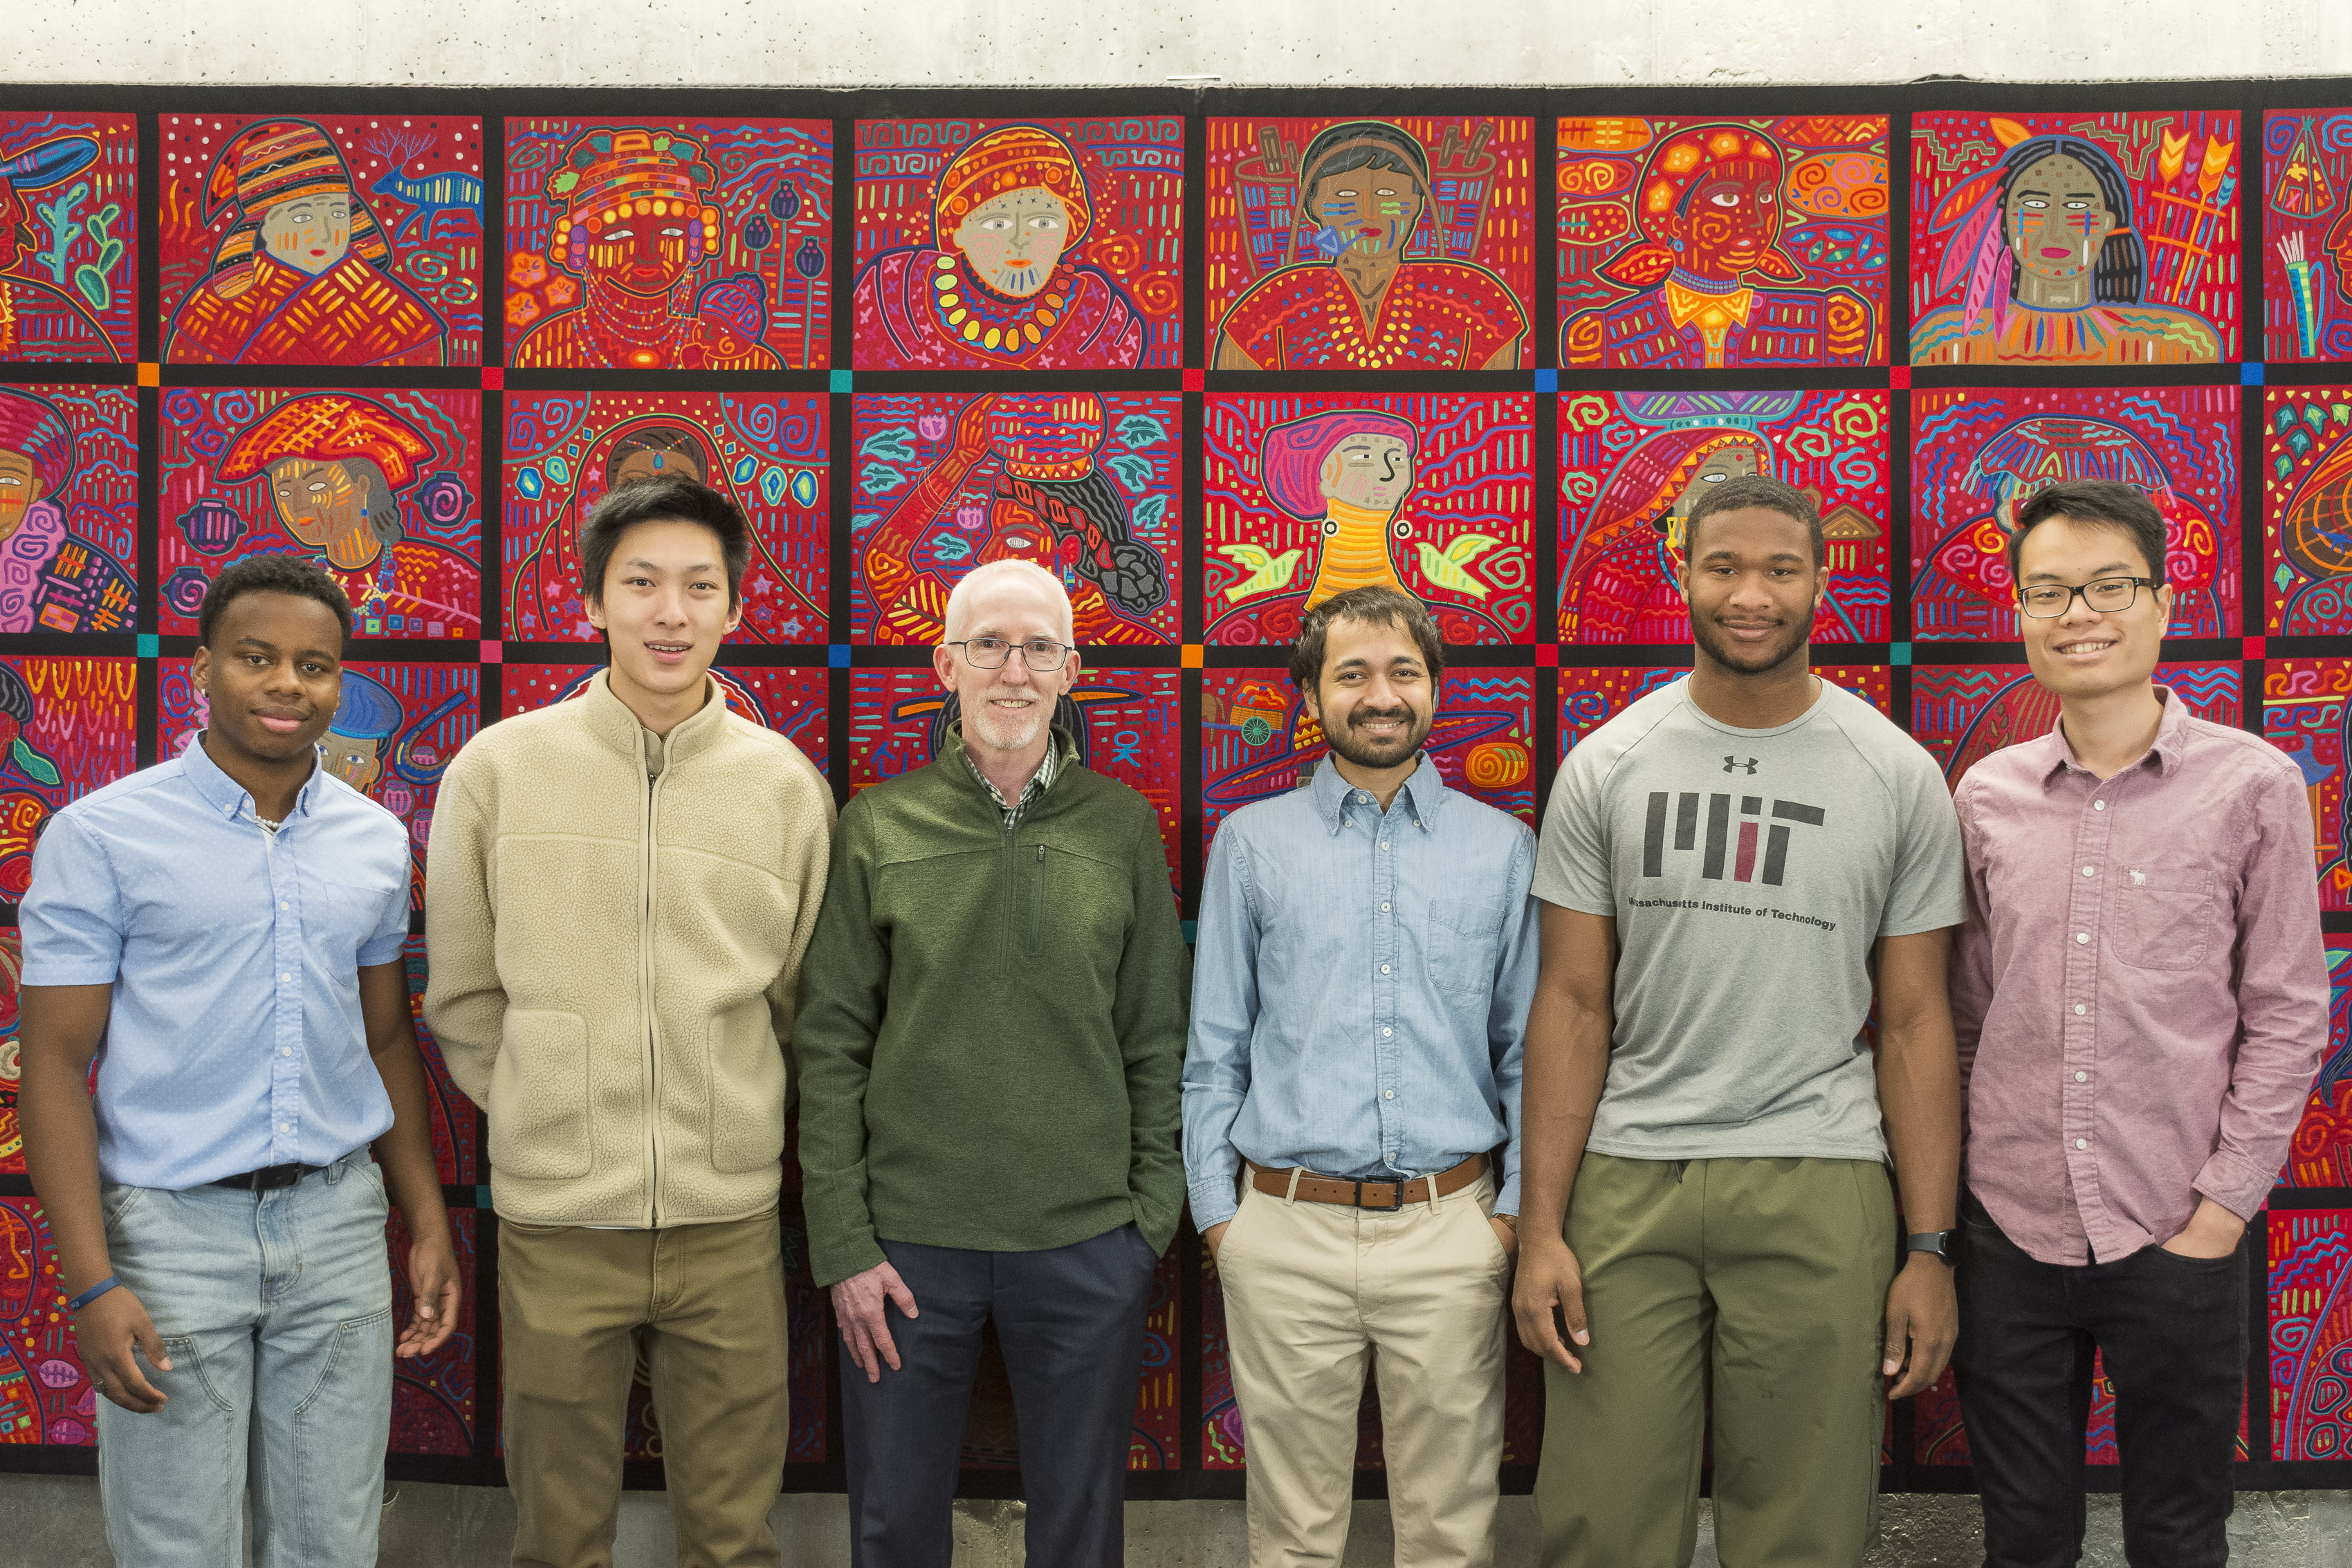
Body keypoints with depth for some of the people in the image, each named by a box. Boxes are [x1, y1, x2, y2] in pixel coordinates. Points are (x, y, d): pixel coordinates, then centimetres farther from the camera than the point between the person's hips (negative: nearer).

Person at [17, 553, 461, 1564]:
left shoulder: (377, 841, 6)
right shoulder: (100, 836, -7)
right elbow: (58, 1063, -8)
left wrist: (429, 1225, 10)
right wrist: (91, 1283, -14)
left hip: (338, 1223, 4)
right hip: (173, 1228, -3)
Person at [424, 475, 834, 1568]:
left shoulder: (786, 784, 0)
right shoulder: (498, 768, -2)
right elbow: (462, 997, 6)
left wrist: (728, 1115, 6)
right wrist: (545, 1111, 3)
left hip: (729, 1221, 1)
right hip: (553, 1219, 0)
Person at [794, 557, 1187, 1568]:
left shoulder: (1124, 826, 2)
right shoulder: (877, 828, -1)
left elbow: (1157, 1041, 5)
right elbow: (830, 1047, 0)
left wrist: (1152, 1217, 0)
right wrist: (843, 1244, -5)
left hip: (1089, 1243, 1)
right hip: (907, 1239, 0)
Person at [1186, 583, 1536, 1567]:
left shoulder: (1503, 848, 6)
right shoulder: (1253, 842, 5)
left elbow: (1529, 1047, 8)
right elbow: (1215, 1049, 7)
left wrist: (1516, 1208, 1)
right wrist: (1216, 1210, 2)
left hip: (1451, 1231, 0)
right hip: (1287, 1235, 0)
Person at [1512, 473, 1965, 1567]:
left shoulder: (1899, 777, 3)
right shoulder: (1605, 768, 4)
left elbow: (1915, 1021, 4)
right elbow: (1572, 1003, 3)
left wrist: (1930, 1249, -1)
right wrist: (1540, 1229, -3)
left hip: (1818, 1188, 0)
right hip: (1626, 1183, 1)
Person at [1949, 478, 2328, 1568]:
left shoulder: (2253, 786, -4)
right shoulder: (1988, 796, 4)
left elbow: (2286, 1016, -3)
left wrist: (2224, 1204, -8)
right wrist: (1950, 1190, 6)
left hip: (2175, 1239, -2)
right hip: (2008, 1231, 2)